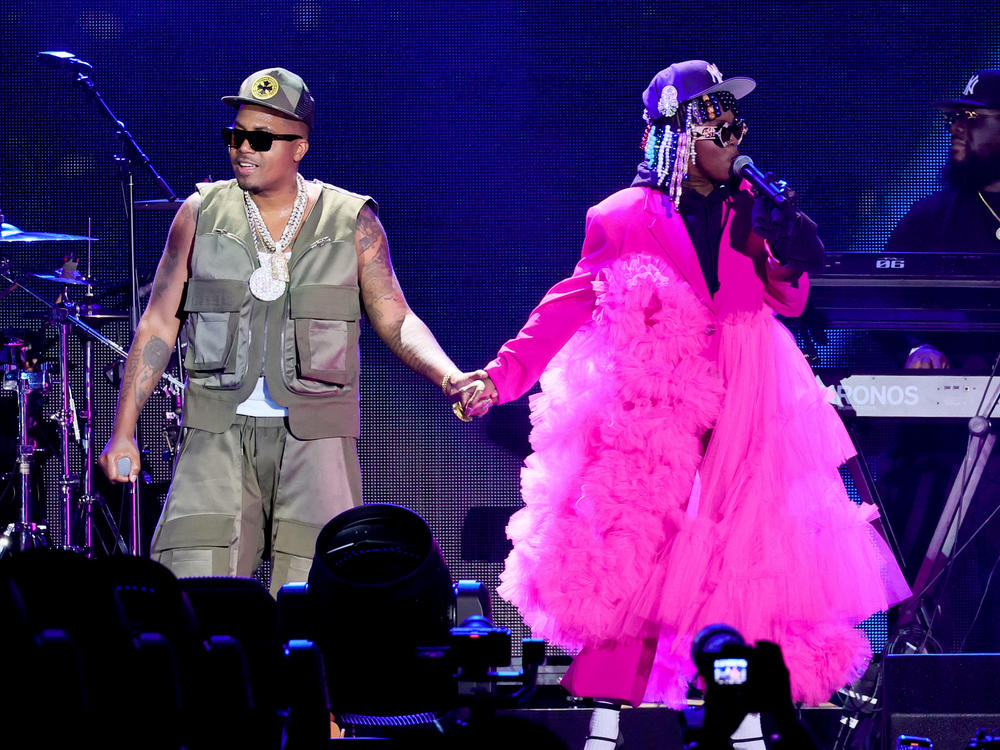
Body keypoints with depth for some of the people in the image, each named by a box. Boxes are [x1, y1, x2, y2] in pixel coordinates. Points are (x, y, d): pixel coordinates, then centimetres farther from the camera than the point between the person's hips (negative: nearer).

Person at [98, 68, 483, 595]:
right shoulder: (201, 214, 7)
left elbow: (396, 320, 4)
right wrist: (123, 431, 5)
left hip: (315, 435, -1)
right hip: (219, 433, 1)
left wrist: (450, 379, -15)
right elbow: (159, 324, 10)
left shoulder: (351, 221, 5)